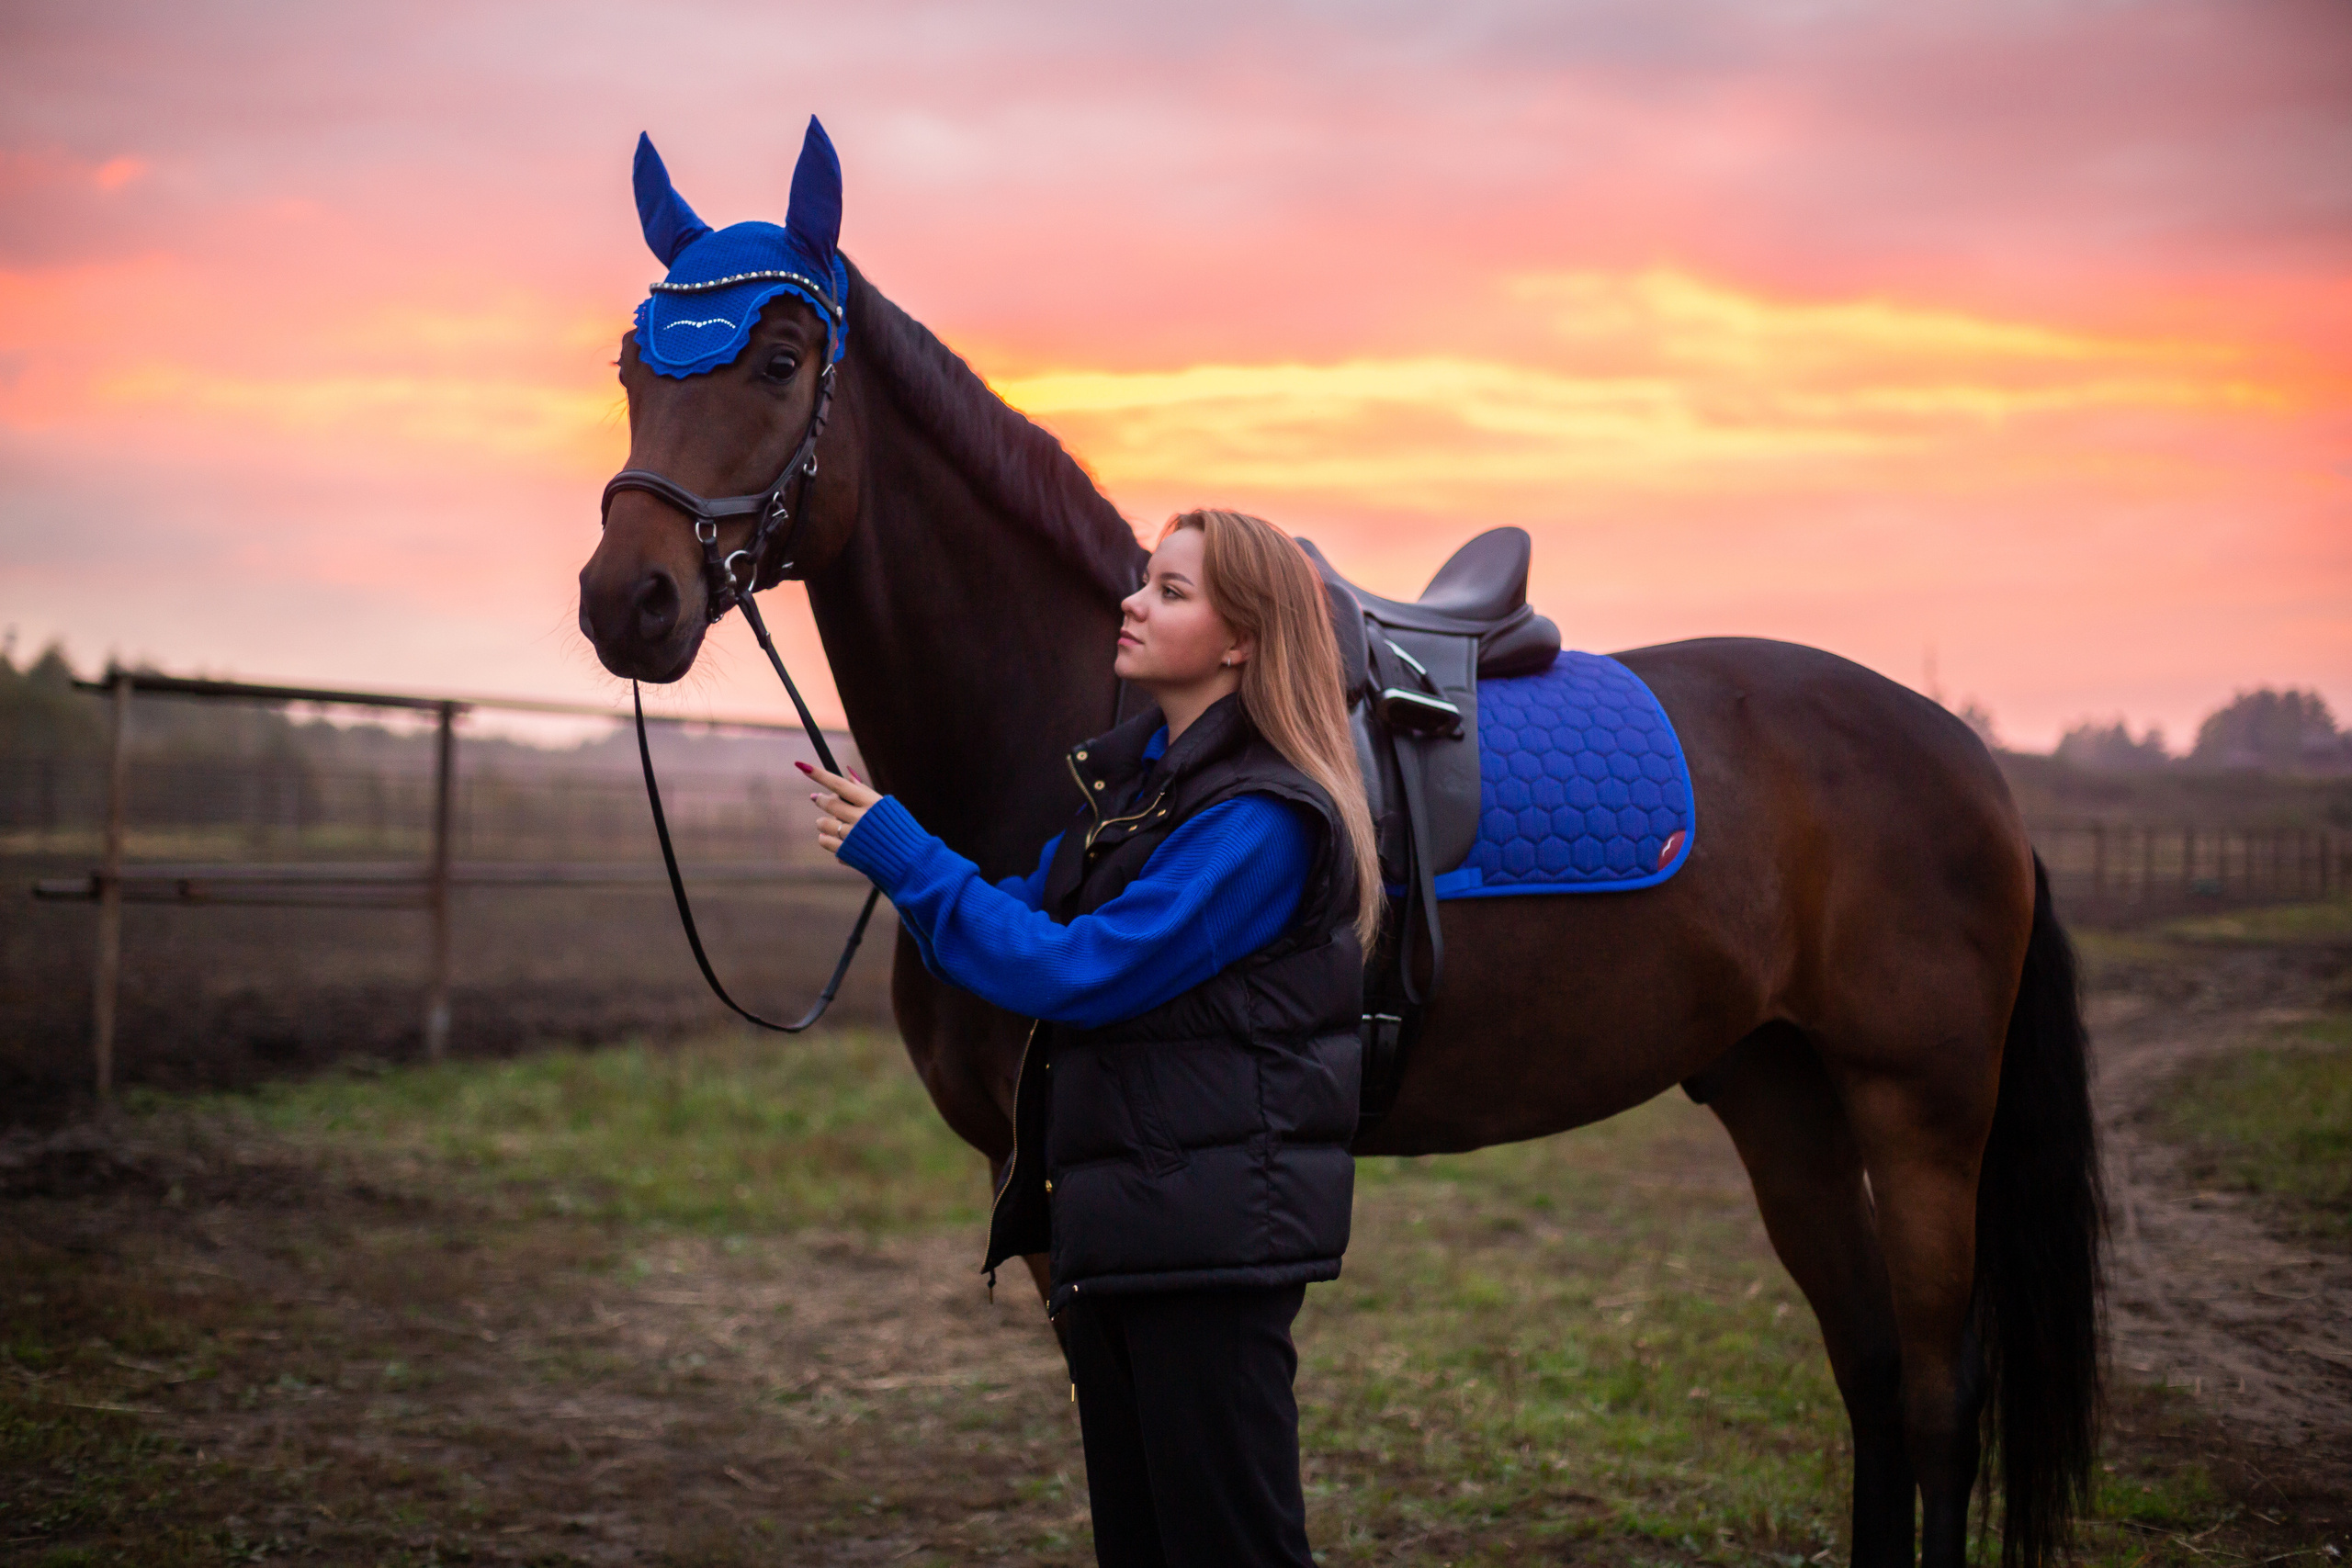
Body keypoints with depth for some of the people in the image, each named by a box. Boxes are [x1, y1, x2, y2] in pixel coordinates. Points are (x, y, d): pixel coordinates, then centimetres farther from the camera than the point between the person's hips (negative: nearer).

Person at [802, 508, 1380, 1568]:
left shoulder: (1259, 821, -17)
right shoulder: (1127, 779, 12)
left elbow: (1074, 973, -21)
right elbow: (1031, 921, 12)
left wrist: (901, 856, -17)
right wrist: (882, 838, -3)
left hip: (1210, 1231, -9)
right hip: (1112, 1225, 9)